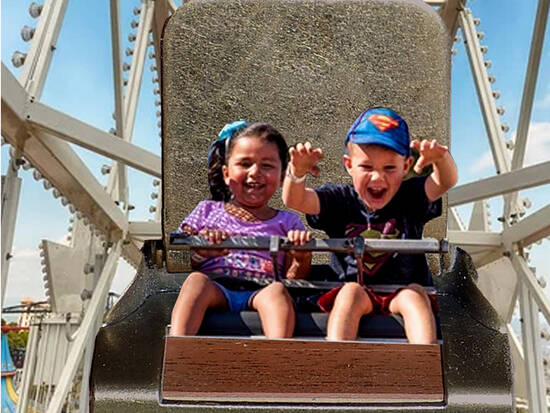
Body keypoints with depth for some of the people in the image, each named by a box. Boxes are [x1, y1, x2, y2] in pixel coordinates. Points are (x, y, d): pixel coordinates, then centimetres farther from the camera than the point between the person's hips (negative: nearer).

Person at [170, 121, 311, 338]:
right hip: (215, 289, 1)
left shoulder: (288, 222, 20)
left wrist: (302, 260, -11)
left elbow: (293, 280, 12)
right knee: (196, 280, -31)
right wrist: (199, 252, -8)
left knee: (277, 290, -32)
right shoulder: (207, 211, 20)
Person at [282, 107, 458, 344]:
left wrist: (442, 159, -39)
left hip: (400, 295, 1)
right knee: (351, 290, -30)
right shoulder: (340, 201, 0)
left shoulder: (410, 199, 1)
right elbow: (294, 200, -12)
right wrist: (297, 172, -34)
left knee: (415, 293, -28)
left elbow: (447, 181, -15)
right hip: (350, 297, 0)